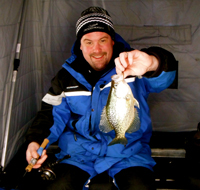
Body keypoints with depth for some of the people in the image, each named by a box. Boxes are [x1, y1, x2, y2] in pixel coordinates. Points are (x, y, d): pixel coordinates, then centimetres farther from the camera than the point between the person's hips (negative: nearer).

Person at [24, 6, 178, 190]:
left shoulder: (132, 68, -6)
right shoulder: (67, 75, 6)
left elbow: (164, 76, -25)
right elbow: (52, 113, 12)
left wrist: (152, 63, -49)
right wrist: (36, 140, -7)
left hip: (128, 152, -1)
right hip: (79, 151, 2)